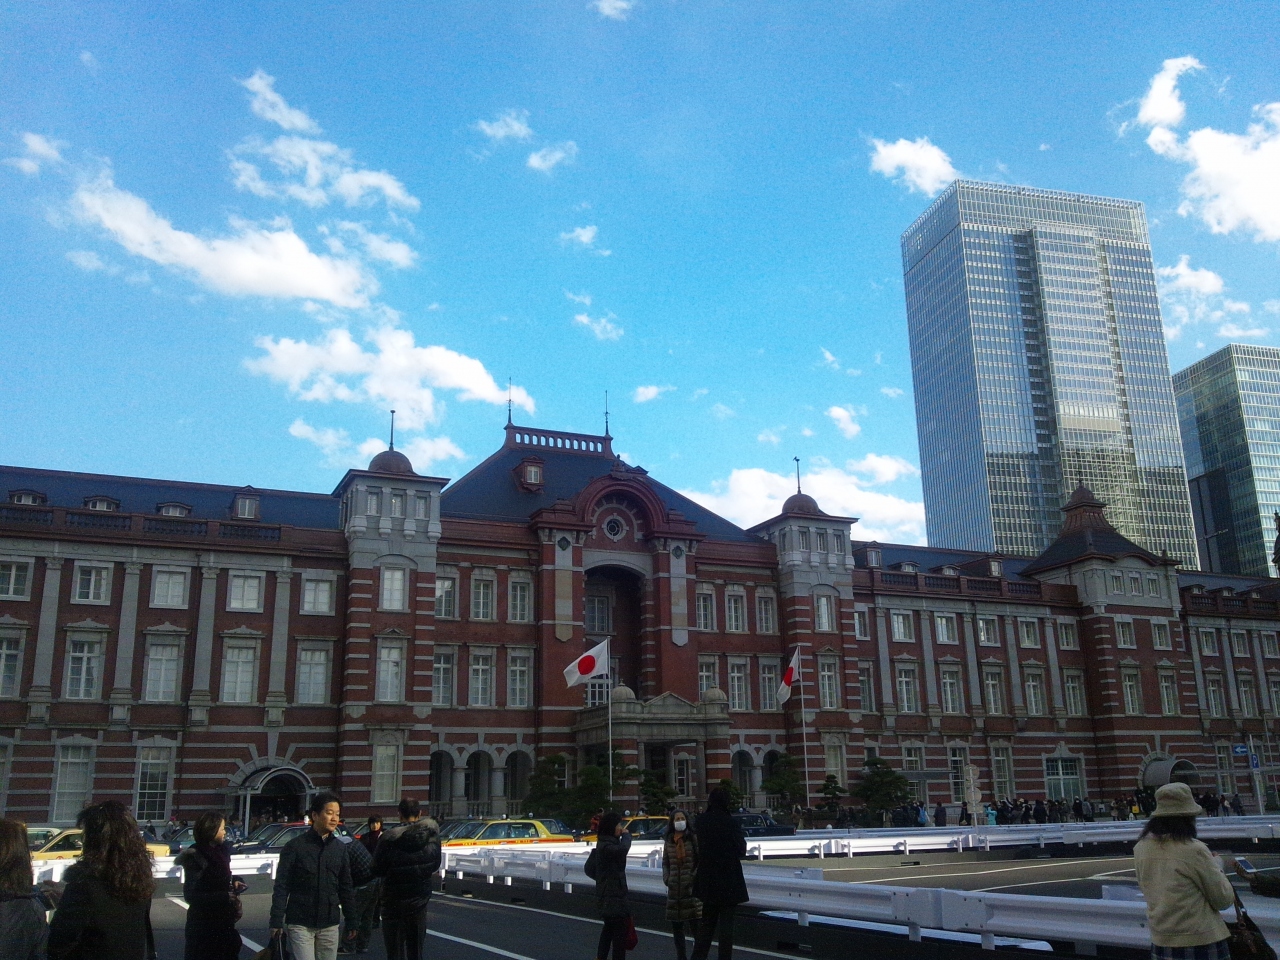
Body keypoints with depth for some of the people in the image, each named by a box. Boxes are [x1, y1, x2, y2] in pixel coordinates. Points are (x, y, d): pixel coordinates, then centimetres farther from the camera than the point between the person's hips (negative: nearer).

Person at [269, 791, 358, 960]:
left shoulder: (340, 848, 7)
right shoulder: (295, 846, -6)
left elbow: (346, 888, 11)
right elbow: (281, 887, -5)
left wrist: (351, 922, 10)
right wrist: (276, 921, -10)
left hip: (329, 925, 4)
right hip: (300, 923, -4)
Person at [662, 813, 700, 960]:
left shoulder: (693, 839, -4)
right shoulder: (668, 841, 9)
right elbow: (665, 863, 16)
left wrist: (694, 877, -13)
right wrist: (666, 878, 2)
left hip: (691, 887, -4)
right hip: (674, 888, 5)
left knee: (696, 923, -6)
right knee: (676, 925, 11)